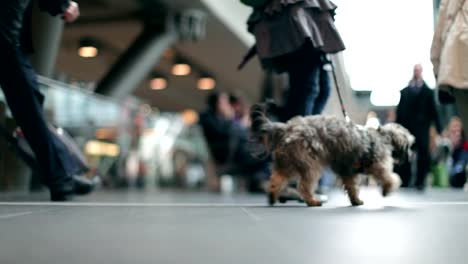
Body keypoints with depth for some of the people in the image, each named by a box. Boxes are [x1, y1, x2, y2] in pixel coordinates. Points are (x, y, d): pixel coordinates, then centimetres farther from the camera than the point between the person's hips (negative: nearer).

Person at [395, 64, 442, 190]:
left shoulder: (428, 91, 10)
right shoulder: (405, 91, 12)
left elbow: (433, 110, 7)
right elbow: (399, 110, 9)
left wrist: (439, 128, 2)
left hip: (422, 128, -1)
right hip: (406, 127, 1)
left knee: (423, 154, -5)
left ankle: (420, 181, 3)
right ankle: (404, 181, 9)